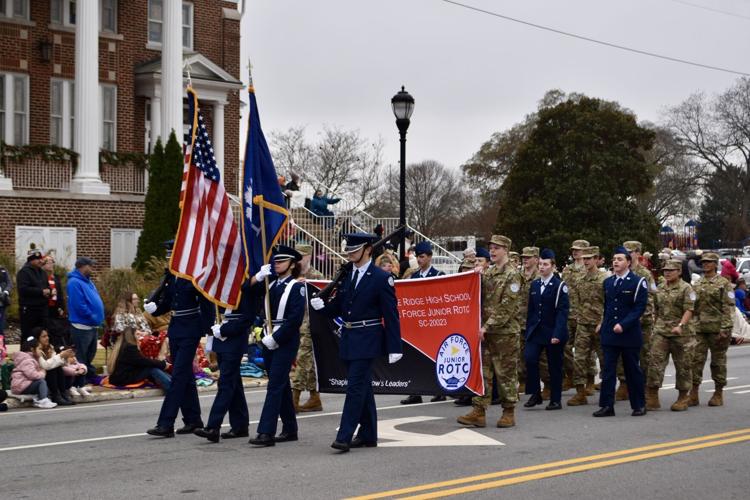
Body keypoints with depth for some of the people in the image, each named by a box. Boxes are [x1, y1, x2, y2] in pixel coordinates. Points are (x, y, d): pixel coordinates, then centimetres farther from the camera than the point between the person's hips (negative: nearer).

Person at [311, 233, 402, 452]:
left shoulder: (381, 278, -7)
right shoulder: (345, 275, 10)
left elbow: (391, 315, -8)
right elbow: (337, 308, 15)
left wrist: (394, 348, -11)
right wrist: (322, 306, -8)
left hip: (366, 340, -7)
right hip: (348, 339, 7)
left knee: (355, 387, -10)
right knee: (363, 388, 13)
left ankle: (344, 437, -11)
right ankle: (368, 434, 22)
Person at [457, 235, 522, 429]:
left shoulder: (512, 275, -9)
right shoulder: (487, 273, 13)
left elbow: (507, 307, -15)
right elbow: (481, 300, 16)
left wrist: (487, 326, -18)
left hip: (505, 332, -7)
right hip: (485, 331, 7)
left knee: (506, 372, 2)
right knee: (482, 371, 5)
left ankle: (509, 413, 12)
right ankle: (478, 412, 8)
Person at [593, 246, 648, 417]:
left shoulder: (638, 282, -6)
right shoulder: (608, 282, 12)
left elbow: (640, 307, -12)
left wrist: (623, 324, -20)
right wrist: (604, 324, 9)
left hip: (630, 334, -4)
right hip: (609, 334, 4)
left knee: (633, 371, 5)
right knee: (607, 370, 0)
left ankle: (639, 405, 16)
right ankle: (607, 406, 2)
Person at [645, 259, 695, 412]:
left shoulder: (686, 289, -4)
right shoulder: (659, 289, 13)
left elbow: (689, 310, -13)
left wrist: (680, 326, -27)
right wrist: (656, 327, 18)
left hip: (680, 333, -4)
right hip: (660, 332, 4)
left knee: (682, 366, 5)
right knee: (655, 362, -7)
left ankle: (683, 399, 17)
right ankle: (652, 398, -5)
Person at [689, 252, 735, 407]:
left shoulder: (724, 283, -3)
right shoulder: (697, 284, 14)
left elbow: (728, 307, -8)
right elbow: (692, 306, 17)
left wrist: (725, 329, -16)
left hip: (717, 329, -4)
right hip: (699, 329, 4)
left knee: (718, 361, 4)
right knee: (696, 359, -2)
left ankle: (718, 394, 14)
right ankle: (693, 393, 0)